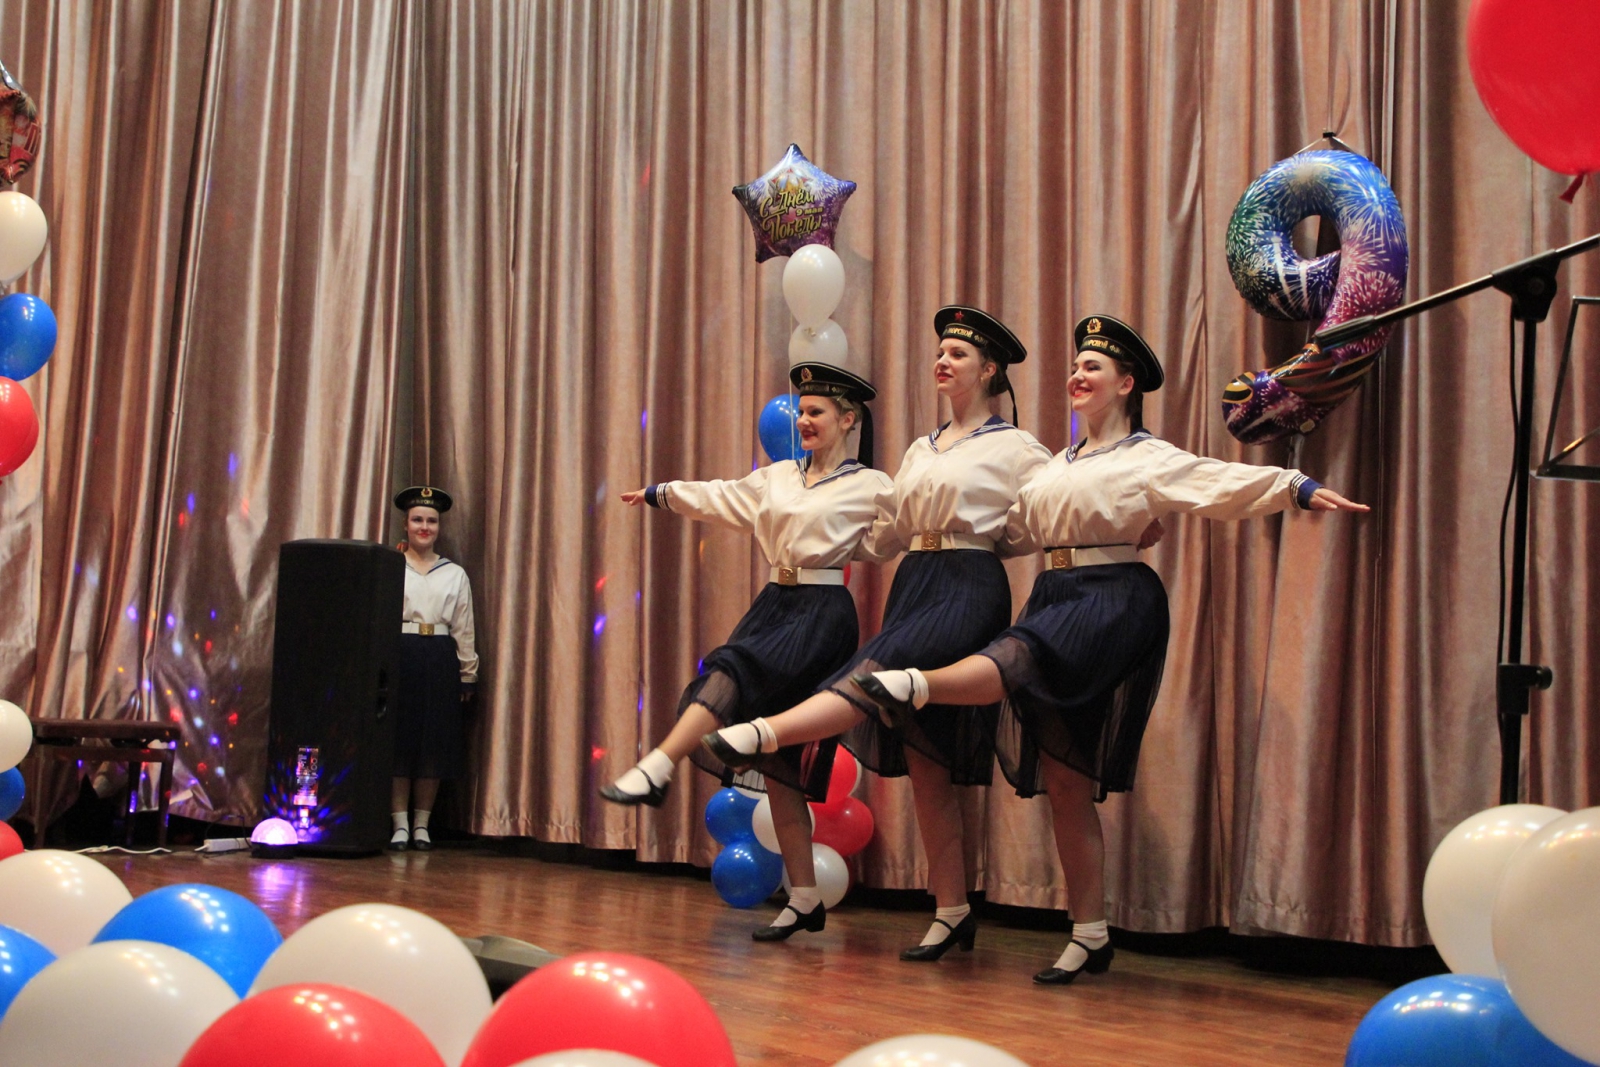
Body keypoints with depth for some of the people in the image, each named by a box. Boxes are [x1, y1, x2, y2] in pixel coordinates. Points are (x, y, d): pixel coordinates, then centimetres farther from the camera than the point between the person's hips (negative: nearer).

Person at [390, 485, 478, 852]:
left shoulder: (455, 574, 11)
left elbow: (464, 629, 10)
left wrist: (468, 675, 6)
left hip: (440, 661, 2)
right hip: (398, 657, -2)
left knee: (434, 744, 3)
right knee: (399, 741, -1)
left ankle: (422, 824, 12)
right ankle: (400, 824, 5)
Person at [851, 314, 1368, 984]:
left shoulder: (1149, 459, 0)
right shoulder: (1058, 467, 21)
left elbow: (1231, 483, -13)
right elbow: (1013, 528, 29)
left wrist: (1300, 489, -27)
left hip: (1115, 600, -6)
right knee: (1063, 779, 1)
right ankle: (1089, 938, 5)